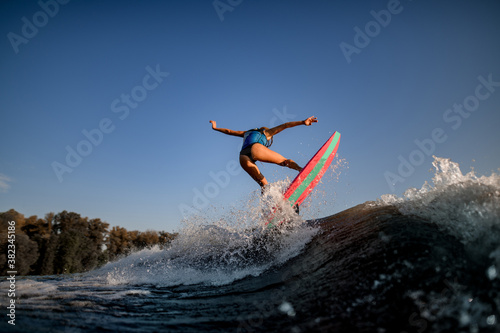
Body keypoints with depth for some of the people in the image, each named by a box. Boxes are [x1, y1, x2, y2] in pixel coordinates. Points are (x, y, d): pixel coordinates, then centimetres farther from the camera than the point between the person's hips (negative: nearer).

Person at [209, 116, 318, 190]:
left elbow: (229, 131, 50)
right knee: (284, 161, 6)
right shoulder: (267, 132, 32)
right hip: (256, 148, -4)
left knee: (264, 185, 11)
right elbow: (285, 125, 27)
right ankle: (302, 170, -17)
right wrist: (302, 122, 23)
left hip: (243, 157, 4)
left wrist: (215, 128, 64)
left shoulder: (247, 133, 42)